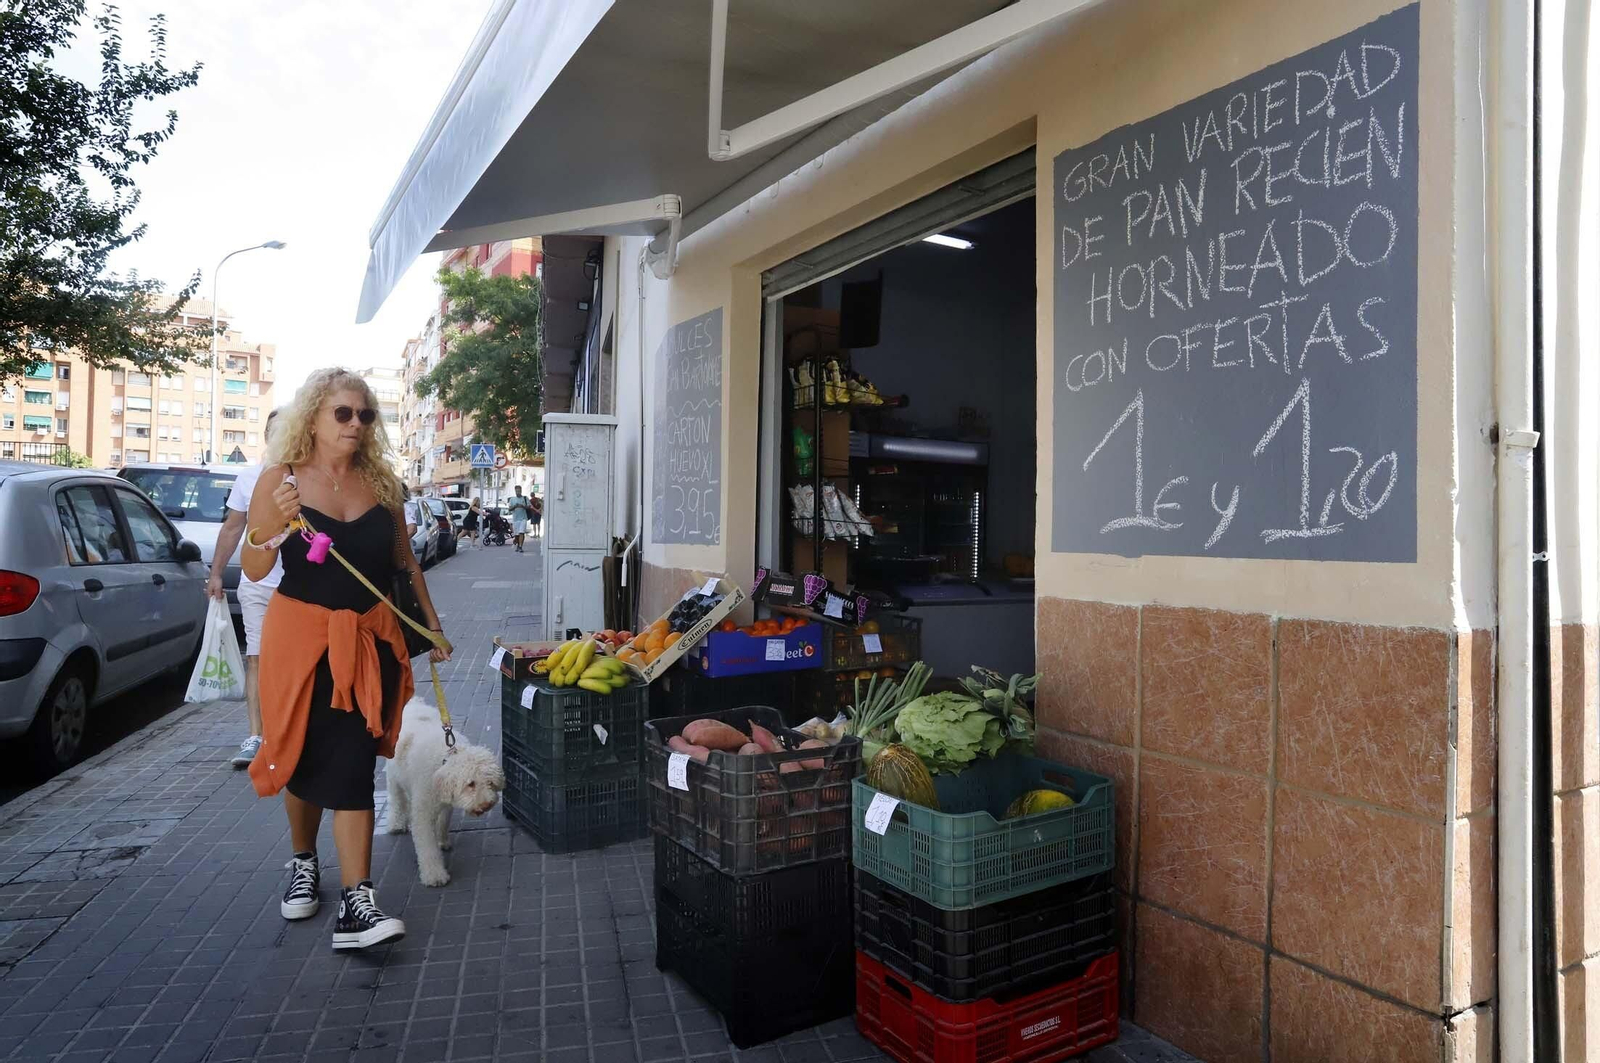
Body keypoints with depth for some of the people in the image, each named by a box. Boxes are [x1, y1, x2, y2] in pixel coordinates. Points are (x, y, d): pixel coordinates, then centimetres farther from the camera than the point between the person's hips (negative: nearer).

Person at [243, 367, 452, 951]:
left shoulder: (381, 483, 4)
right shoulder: (279, 480, -4)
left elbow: (405, 560, 14)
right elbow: (254, 569, -4)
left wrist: (433, 625, 14)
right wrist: (272, 524, -23)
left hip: (369, 638, 1)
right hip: (301, 634, -1)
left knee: (352, 765, -4)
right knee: (305, 757, 13)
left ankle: (356, 903, -4)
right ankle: (303, 862, 38)